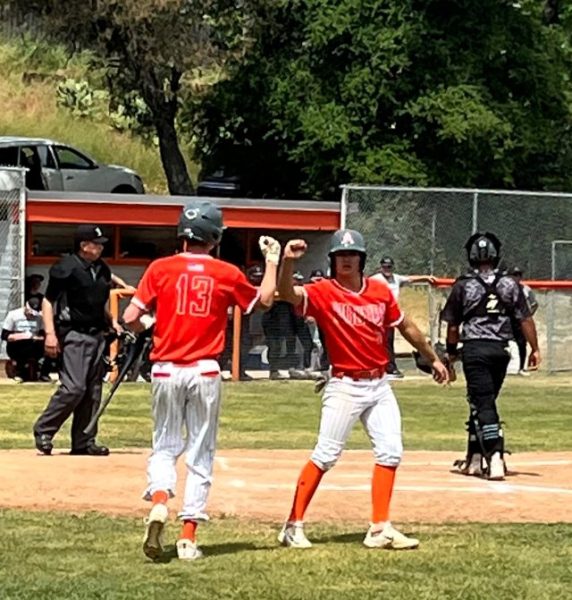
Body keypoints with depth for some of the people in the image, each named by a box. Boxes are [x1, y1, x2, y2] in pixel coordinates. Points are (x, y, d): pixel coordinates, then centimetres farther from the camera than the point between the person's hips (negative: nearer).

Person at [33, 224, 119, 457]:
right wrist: (50, 333, -17)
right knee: (74, 388, -15)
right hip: (74, 335, -8)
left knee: (93, 391, 6)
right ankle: (43, 430, 0)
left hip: (97, 335, 8)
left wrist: (112, 323, 10)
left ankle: (84, 442, 12)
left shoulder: (103, 270, 14)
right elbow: (48, 301, -9)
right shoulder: (66, 268, -9)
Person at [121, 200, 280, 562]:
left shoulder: (161, 269, -2)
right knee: (201, 454, 8)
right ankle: (189, 537, 3)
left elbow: (131, 318, -5)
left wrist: (146, 325, 16)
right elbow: (264, 301, 18)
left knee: (165, 446, 13)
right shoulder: (227, 274, 0)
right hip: (205, 372, 0)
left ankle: (159, 502, -16)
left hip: (167, 371, 0)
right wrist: (273, 261, 29)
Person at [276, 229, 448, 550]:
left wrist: (433, 358, 25)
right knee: (325, 454, -8)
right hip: (345, 387, -5)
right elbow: (288, 293, -27)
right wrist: (288, 262, -45)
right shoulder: (322, 292, -8)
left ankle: (381, 529, 7)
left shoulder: (380, 291, 6)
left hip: (379, 385, 5)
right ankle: (294, 525, 0)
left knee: (390, 452, 1)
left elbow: (406, 326, 18)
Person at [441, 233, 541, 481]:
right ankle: (475, 458, 22)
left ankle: (495, 456, -26)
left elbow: (452, 326, 2)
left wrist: (452, 352, 15)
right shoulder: (510, 285, 4)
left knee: (483, 404, -8)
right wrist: (535, 349, 5)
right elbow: (526, 319, 0)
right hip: (501, 350, 3)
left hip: (474, 349, -3)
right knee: (482, 402, 17)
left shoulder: (463, 286, -2)